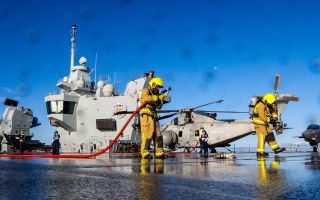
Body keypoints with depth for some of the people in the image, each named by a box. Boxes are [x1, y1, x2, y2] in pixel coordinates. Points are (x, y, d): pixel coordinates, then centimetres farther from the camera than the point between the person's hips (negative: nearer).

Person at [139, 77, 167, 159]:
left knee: (157, 134, 5)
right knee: (148, 133, -16)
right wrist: (158, 97, -20)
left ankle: (159, 153, 8)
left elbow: (159, 106, 18)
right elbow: (146, 98, -23)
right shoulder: (146, 91, 2)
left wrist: (160, 99, -1)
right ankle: (145, 153, -16)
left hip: (153, 116, 9)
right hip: (146, 114, -9)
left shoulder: (155, 94, 25)